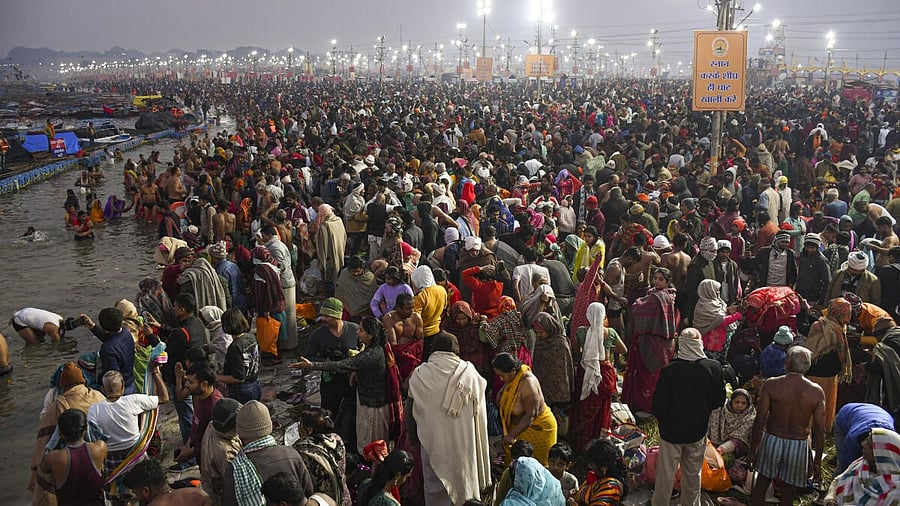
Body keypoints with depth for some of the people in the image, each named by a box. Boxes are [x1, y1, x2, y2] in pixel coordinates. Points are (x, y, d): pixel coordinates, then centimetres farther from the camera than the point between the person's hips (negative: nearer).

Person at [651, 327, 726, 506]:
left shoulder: (669, 371, -24)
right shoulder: (714, 368, -15)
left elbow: (658, 408, -18)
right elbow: (719, 400, -2)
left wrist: (664, 419, 3)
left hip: (672, 431, -2)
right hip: (698, 431, 3)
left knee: (665, 476, 13)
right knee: (693, 474, 21)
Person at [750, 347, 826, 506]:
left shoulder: (771, 385, -11)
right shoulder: (816, 391, -9)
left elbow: (759, 421, -11)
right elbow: (820, 430, -5)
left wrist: (752, 451, 0)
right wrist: (817, 462, 6)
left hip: (771, 441, 0)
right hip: (798, 446, 0)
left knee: (761, 483, 19)